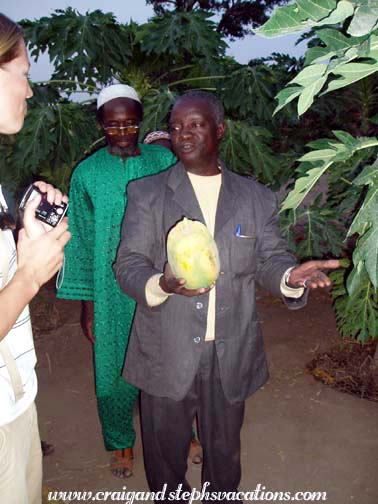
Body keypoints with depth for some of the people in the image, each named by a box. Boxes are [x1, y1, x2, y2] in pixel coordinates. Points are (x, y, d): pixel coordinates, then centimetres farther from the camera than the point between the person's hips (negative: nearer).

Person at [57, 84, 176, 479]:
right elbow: (81, 242, -1)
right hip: (113, 294, 0)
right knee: (115, 368, 13)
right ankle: (121, 441, 39)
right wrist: (87, 304, -1)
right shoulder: (87, 173, -4)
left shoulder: (165, 161, -3)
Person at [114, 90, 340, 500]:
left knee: (224, 448, 21)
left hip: (231, 356, 2)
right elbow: (128, 266, -6)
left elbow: (269, 259, 4)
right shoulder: (146, 194, -1)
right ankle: (169, 495, 46)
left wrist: (289, 276, -20)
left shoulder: (256, 198, 3)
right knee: (165, 447, 18)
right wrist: (162, 284, -28)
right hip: (167, 354, -1)